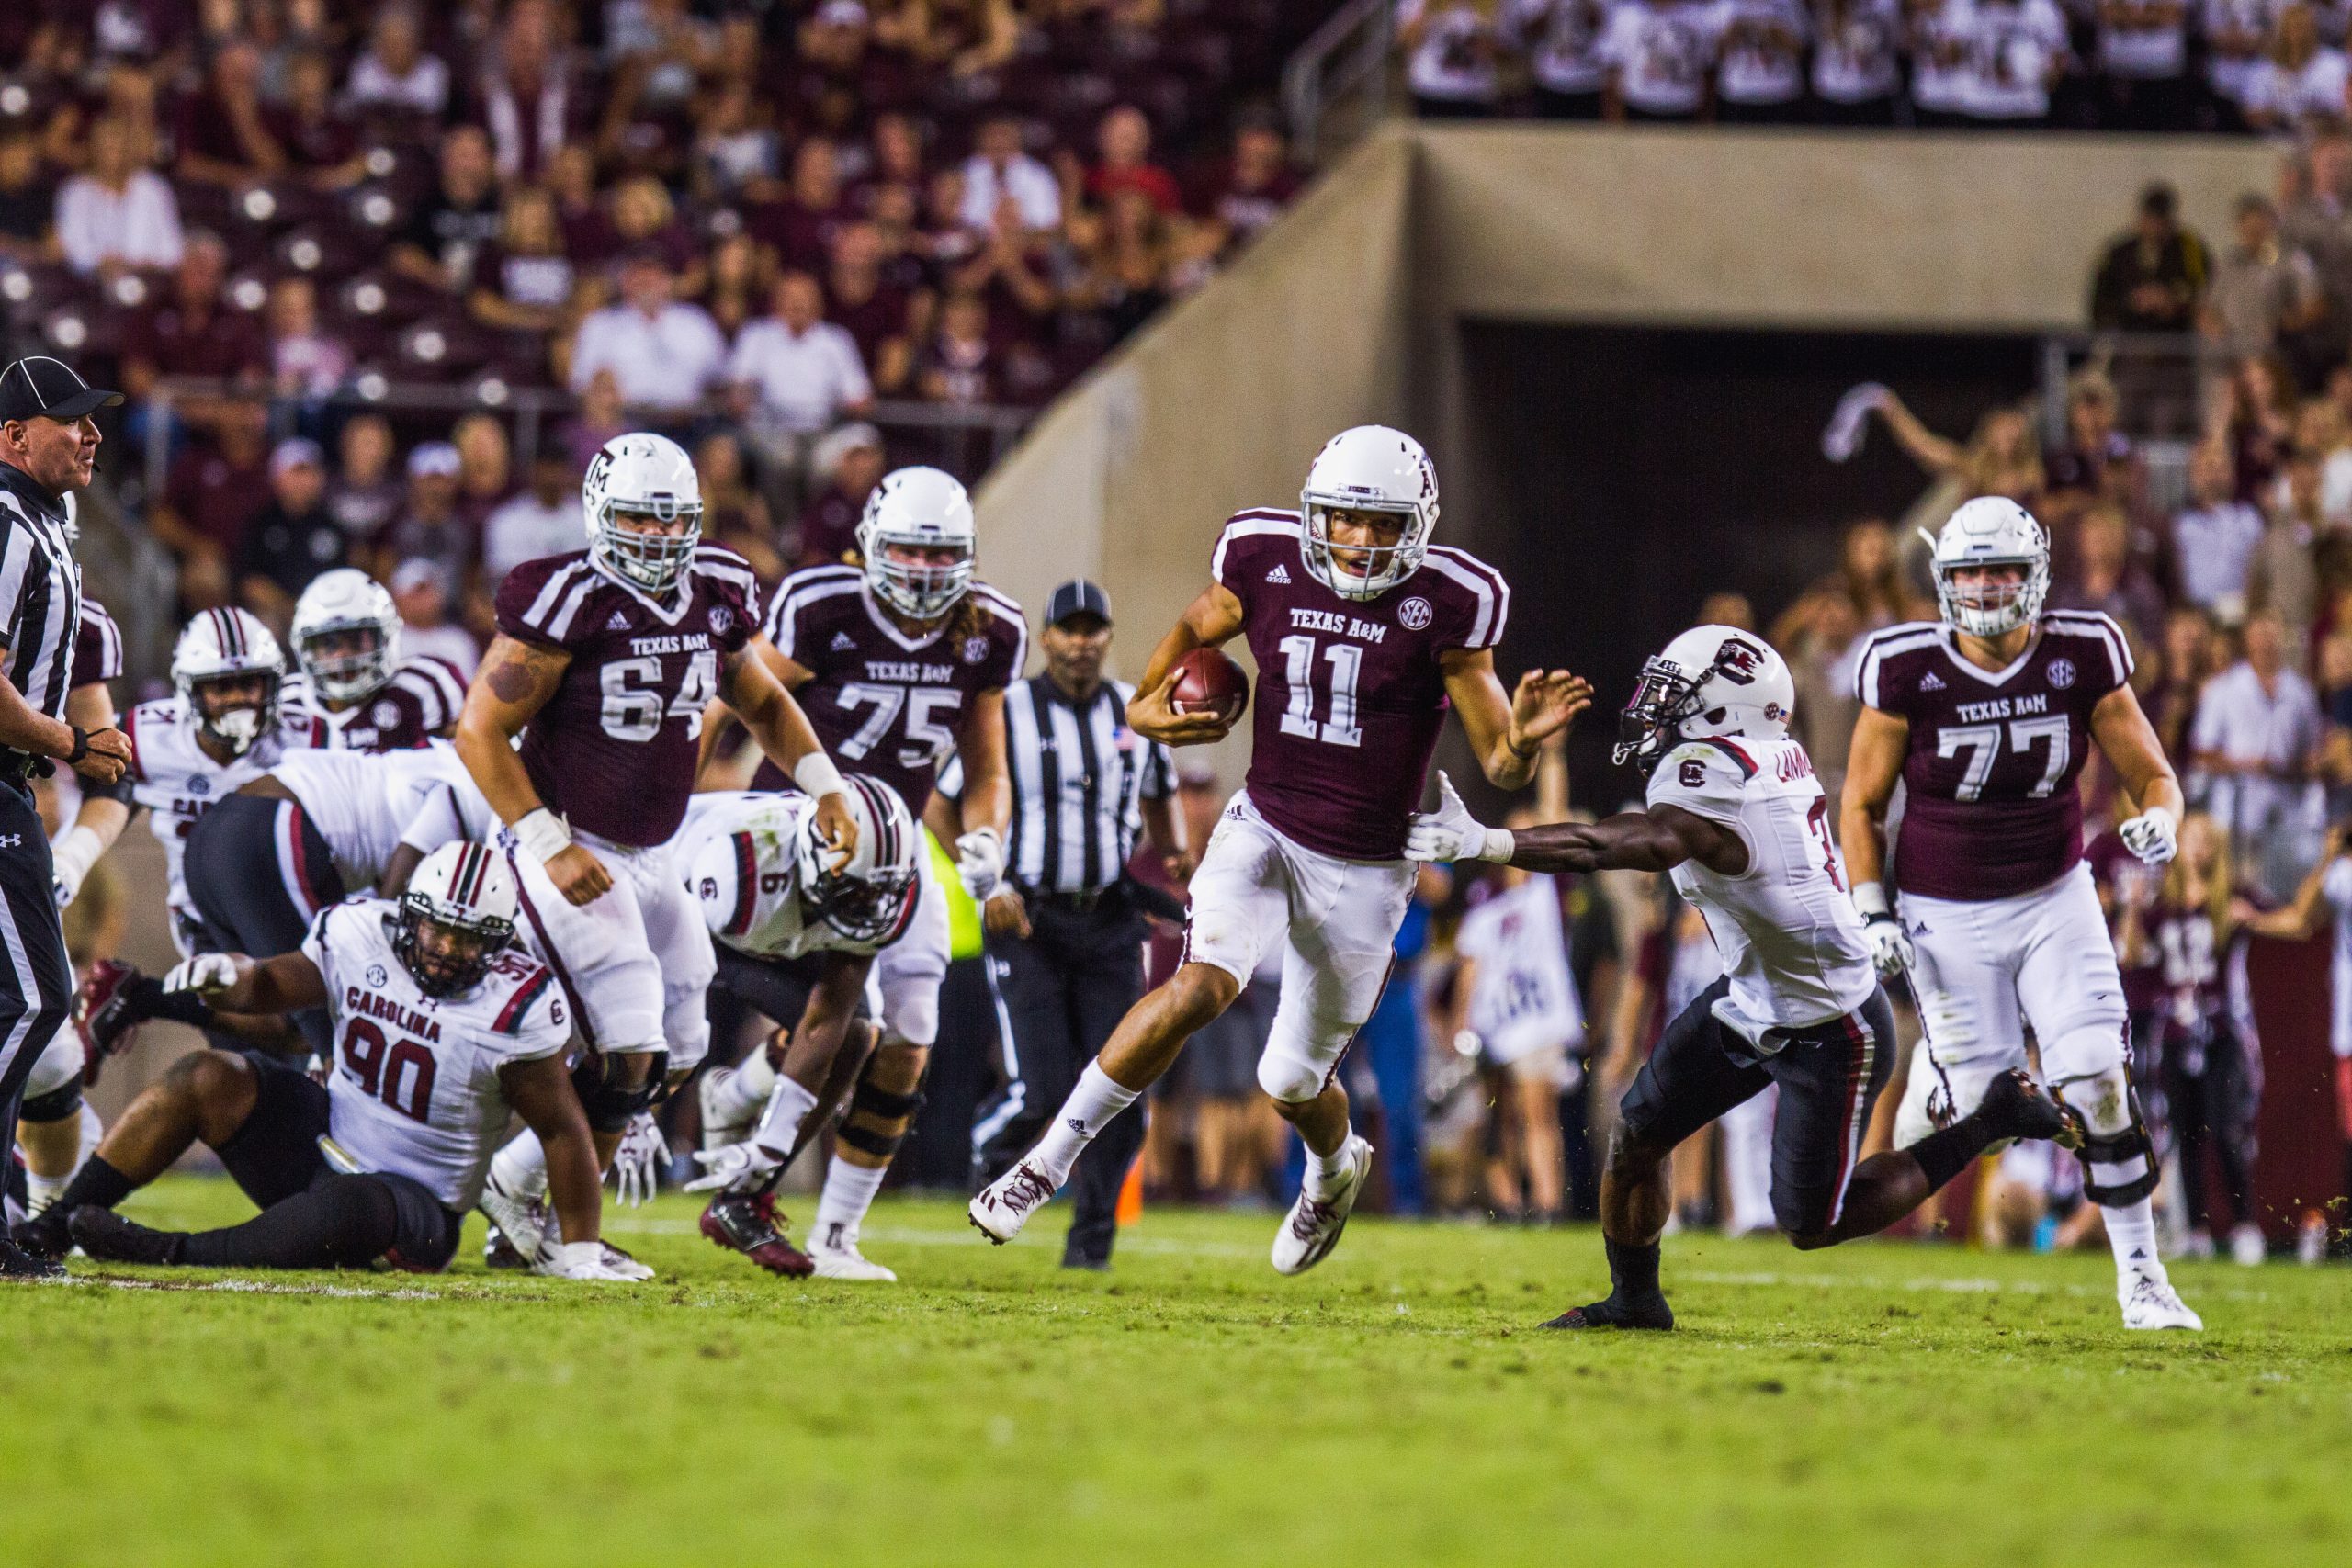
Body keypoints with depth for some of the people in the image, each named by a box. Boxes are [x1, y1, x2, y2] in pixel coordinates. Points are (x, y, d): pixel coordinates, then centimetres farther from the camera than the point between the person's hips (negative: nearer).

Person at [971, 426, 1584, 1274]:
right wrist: (1147, 706, -3)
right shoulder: (1267, 560, -7)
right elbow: (1196, 628, 15)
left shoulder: (1446, 601, -14)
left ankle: (1335, 1170, 47)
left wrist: (1521, 741, -35)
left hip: (1364, 872, -1)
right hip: (1264, 829, 1)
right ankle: (1050, 1159, -19)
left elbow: (1499, 765, -12)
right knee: (1204, 983, -28)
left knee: (1294, 1084, 9)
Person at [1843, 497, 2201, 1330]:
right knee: (1968, 1089, -7)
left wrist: (2158, 822, -22)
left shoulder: (2082, 658, -7)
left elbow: (2151, 774, 1)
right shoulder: (1907, 669, -12)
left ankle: (2140, 1277, 0)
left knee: (2100, 1081, -9)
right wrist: (1873, 913, -10)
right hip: (1946, 915, -2)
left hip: (2054, 900, 2)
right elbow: (1862, 805, -1)